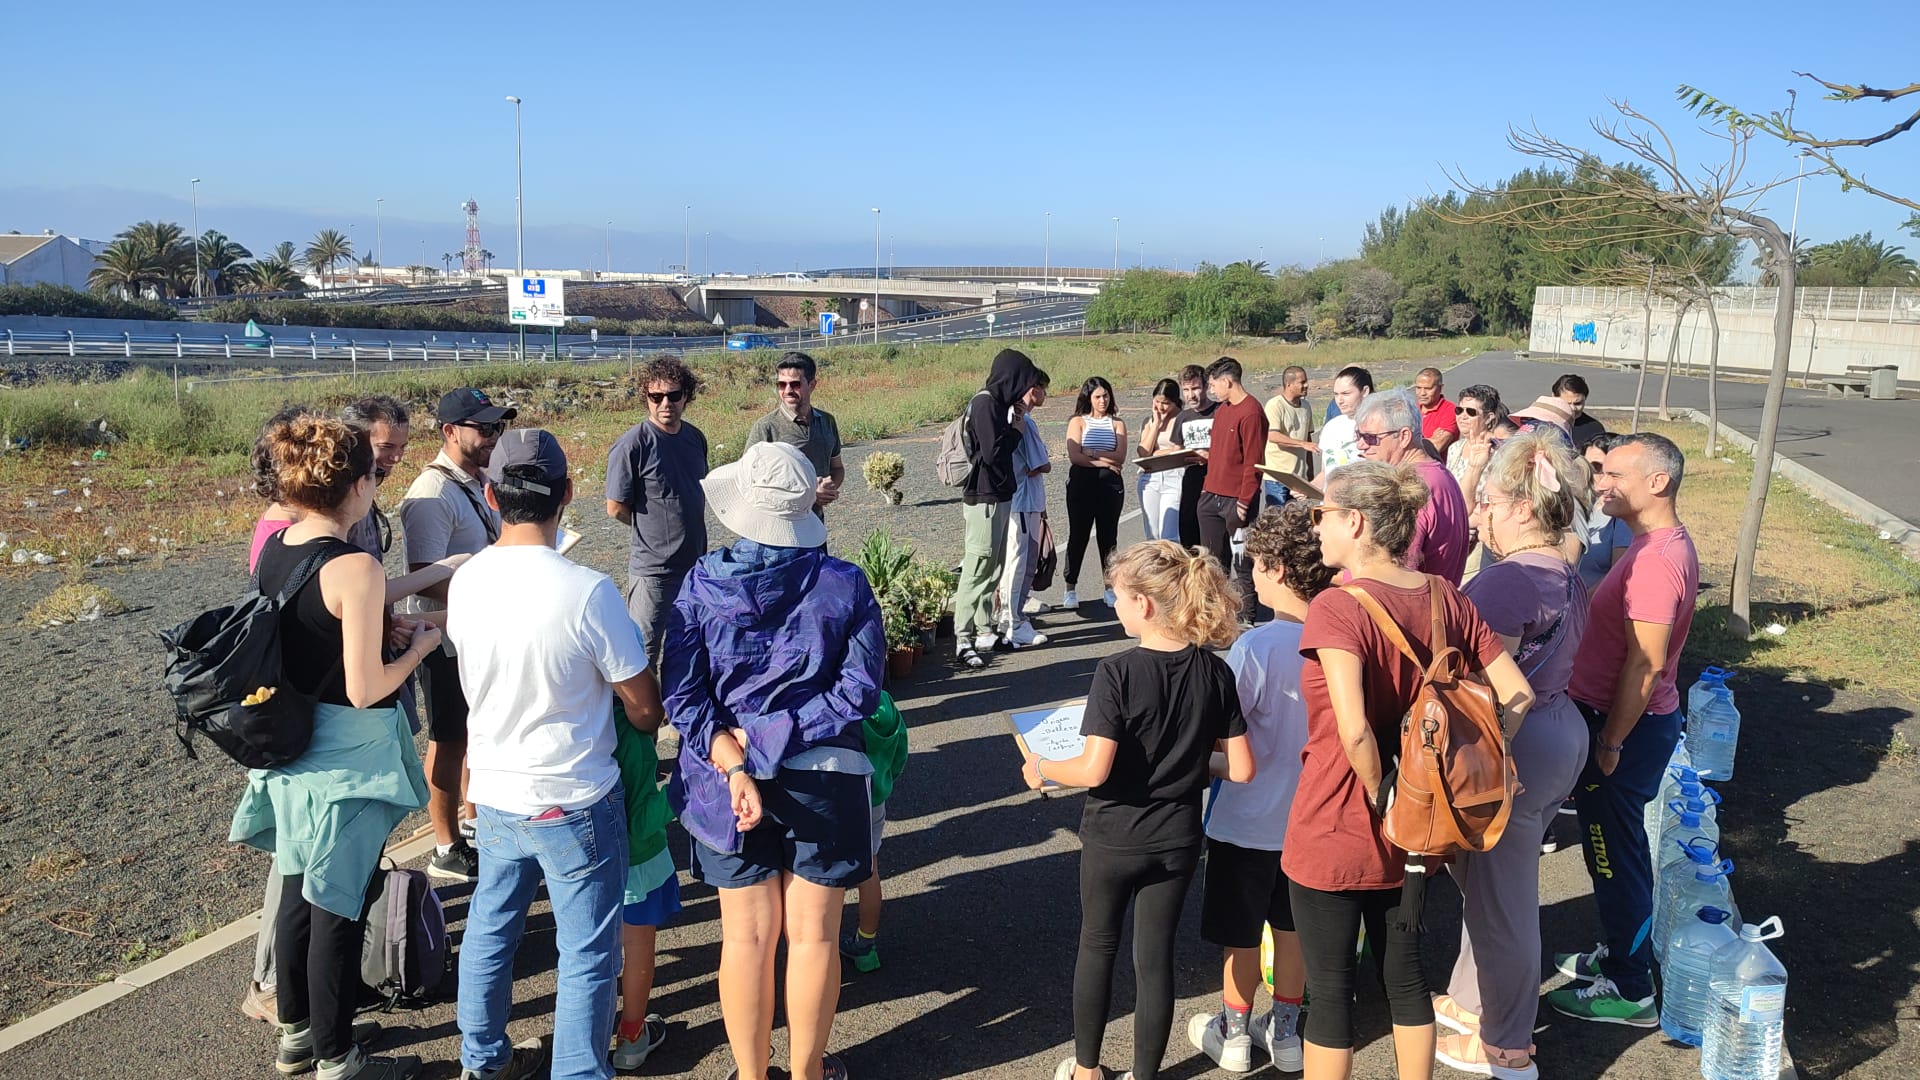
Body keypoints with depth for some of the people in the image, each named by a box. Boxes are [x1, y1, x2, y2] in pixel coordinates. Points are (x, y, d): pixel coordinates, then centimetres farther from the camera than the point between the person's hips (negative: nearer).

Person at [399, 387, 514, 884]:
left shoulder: (477, 482, 8)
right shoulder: (434, 493, -22)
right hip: (447, 638, -9)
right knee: (450, 741, 4)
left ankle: (472, 822, 39)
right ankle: (448, 850, 18)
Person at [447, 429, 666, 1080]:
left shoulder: (464, 583, -7)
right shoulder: (588, 592, -24)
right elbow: (645, 710, -14)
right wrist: (645, 721, 8)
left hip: (494, 796, 6)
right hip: (575, 804, -6)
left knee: (489, 929, 23)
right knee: (587, 953, 9)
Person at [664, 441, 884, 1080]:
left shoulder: (702, 584, -7)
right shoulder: (844, 585, -8)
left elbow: (684, 693, -12)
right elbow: (859, 690, -14)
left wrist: (737, 768, -17)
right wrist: (774, 737, -13)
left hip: (726, 784, 1)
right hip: (823, 781, 0)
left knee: (747, 937, 13)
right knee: (814, 935, 13)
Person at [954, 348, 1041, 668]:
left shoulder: (997, 402, 14)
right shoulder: (985, 404, -16)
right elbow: (993, 452, -22)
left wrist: (1013, 428, 9)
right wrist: (1017, 432, -9)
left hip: (998, 495, 10)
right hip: (984, 497, -10)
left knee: (993, 568, 16)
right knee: (978, 568, -7)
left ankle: (983, 630, 24)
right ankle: (963, 639, -3)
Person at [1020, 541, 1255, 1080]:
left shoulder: (1117, 673, -22)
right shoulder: (1216, 674, -9)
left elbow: (1094, 770, -26)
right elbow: (1242, 770, -5)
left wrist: (1042, 769, -8)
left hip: (1112, 838, -2)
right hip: (1177, 841, 3)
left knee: (1097, 946, 19)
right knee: (1155, 958, 14)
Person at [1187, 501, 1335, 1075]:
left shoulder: (1255, 647, -26)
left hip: (1249, 819, -5)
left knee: (1241, 933, 13)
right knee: (1293, 926, 21)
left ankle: (1234, 1034, 30)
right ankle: (1286, 1031, 34)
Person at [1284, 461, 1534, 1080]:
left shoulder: (1336, 607, -21)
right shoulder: (1445, 599, -1)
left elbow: (1354, 730, -32)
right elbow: (1518, 695, 2)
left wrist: (1377, 794, -16)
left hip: (1332, 831, -6)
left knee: (1329, 989, 9)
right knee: (1405, 976, 21)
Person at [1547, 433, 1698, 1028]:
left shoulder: (1655, 560, -25)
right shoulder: (1666, 544, 8)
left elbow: (1645, 665, -26)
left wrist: (1610, 743, -20)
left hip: (1625, 726, -10)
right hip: (1623, 719, 10)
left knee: (1615, 850, 3)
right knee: (1617, 845, 22)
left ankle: (1629, 990, 17)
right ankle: (1620, 950, 39)